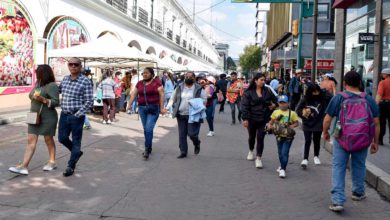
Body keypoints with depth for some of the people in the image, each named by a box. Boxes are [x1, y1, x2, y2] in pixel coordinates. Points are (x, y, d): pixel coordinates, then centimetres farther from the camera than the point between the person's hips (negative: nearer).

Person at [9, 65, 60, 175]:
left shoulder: (52, 86, -12)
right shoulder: (38, 85, 12)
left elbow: (56, 102, -18)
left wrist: (43, 99, -27)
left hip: (47, 118, -7)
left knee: (48, 139, 6)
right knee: (31, 140, -1)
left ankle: (52, 162, 23)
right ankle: (24, 166, -6)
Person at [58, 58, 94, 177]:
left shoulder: (85, 81, -10)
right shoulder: (65, 79, 8)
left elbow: (89, 101, -12)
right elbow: (57, 90, 27)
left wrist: (78, 114, -17)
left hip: (77, 116, -6)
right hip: (64, 114, 6)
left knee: (76, 141, 5)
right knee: (62, 138, 12)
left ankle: (71, 166, 18)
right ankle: (76, 153, 38)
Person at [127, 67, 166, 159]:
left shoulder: (157, 82, -4)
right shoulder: (139, 83, 11)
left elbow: (161, 95, -7)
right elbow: (133, 94, 13)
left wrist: (162, 108, -11)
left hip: (153, 108, -5)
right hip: (142, 108, 5)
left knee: (149, 129, -14)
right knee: (145, 129, 10)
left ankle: (147, 149, -9)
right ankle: (149, 148, 22)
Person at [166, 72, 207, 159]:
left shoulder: (199, 88, 0)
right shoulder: (179, 88, 8)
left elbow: (204, 100, 4)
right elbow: (173, 98, 16)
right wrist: (169, 106, 2)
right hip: (181, 115, 4)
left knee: (192, 133, -9)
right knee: (182, 134, 5)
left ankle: (197, 144, 25)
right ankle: (183, 152, 18)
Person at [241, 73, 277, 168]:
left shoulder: (267, 91, 1)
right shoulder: (248, 92, -7)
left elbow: (275, 100, 16)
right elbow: (244, 106, -10)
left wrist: (273, 105, -4)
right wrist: (245, 119, -15)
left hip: (263, 119, 1)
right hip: (252, 119, -1)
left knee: (260, 138, -4)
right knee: (252, 137, 17)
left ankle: (258, 158, 2)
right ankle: (251, 151, 44)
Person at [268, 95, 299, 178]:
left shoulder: (292, 113, -2)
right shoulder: (276, 112, 4)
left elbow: (296, 123, 3)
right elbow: (271, 122, 10)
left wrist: (292, 126, -16)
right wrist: (270, 125, -11)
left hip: (288, 136, -3)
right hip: (279, 135, 4)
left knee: (285, 152, -11)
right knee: (280, 152, 15)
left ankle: (283, 169, -7)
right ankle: (282, 166, 36)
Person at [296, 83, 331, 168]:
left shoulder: (323, 97, -10)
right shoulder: (305, 99, -10)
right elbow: (298, 110, -2)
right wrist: (303, 113, -16)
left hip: (318, 124, 1)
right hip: (307, 124, -1)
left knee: (317, 140, 14)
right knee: (308, 141, -5)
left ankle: (316, 156, 35)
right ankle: (305, 159, -1)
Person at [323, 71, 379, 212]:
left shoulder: (338, 98, -7)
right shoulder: (369, 100, -1)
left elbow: (327, 119, -7)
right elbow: (376, 122, 0)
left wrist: (325, 132, 11)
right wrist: (375, 142, 9)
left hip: (342, 139, -2)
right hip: (362, 141, 2)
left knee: (338, 168, 3)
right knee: (359, 166, 22)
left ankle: (337, 201, -5)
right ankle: (358, 193, 40)